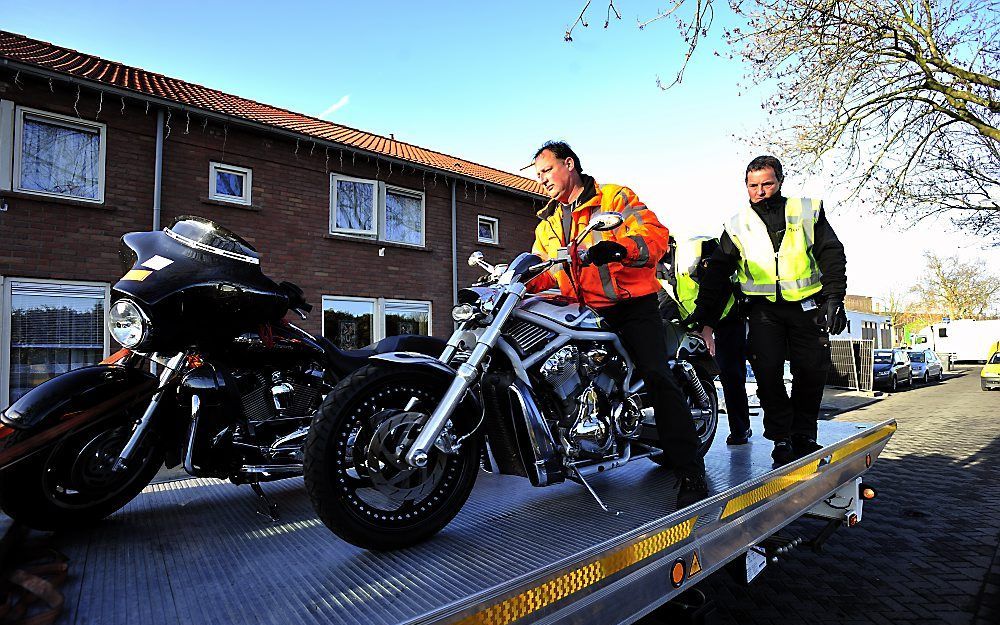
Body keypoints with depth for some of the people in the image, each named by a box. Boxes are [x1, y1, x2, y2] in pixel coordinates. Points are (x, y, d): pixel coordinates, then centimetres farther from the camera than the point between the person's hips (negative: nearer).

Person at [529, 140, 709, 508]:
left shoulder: (615, 198, 2)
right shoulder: (547, 224, 21)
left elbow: (655, 233, -13)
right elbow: (541, 270, 12)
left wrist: (621, 248, -33)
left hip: (633, 308, -5)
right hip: (584, 315, 6)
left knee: (658, 379, -16)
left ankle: (690, 472, -8)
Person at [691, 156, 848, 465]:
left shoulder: (808, 212, 7)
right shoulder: (737, 225, 6)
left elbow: (832, 255, 5)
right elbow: (716, 274, 3)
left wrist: (834, 298, -10)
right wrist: (705, 320, -5)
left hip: (807, 305, 1)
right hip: (764, 309, -1)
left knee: (812, 370, -1)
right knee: (767, 370, -14)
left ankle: (804, 436, 17)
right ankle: (781, 439, -1)